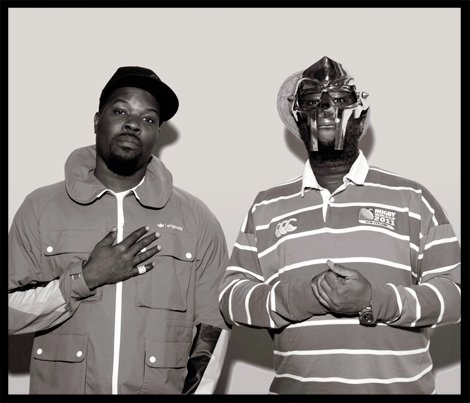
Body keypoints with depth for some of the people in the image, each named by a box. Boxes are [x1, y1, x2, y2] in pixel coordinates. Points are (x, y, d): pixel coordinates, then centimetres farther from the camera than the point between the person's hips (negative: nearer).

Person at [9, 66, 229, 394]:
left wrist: (197, 387, -12)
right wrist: (87, 278, -17)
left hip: (162, 388, 1)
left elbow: (212, 324, -1)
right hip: (60, 385, 0)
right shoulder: (41, 208, -2)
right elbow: (11, 312, -7)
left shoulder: (196, 219, -2)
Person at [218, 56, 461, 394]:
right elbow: (232, 296, 1)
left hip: (399, 385, -1)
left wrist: (377, 300, -20)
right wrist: (301, 297, -17)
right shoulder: (266, 208, 6)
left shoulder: (412, 199, 1)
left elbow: (454, 291, -4)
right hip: (295, 385, 1)